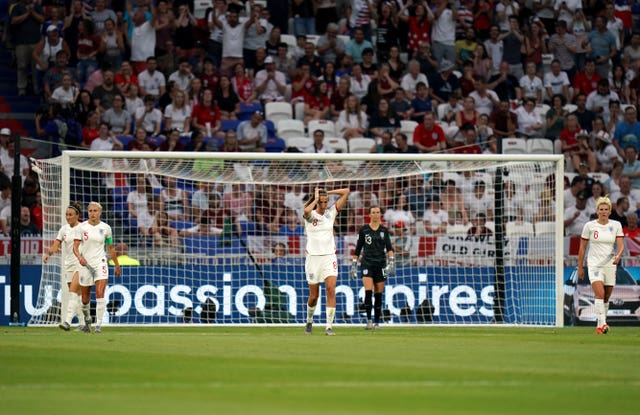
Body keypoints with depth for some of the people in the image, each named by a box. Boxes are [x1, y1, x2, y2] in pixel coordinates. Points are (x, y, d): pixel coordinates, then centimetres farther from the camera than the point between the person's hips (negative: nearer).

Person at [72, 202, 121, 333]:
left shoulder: (106, 228, 3)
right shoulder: (81, 227, -1)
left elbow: (111, 248, 14)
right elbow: (75, 247, -8)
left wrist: (117, 265, 18)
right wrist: (80, 257, -27)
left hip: (100, 263, 0)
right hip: (85, 264, 0)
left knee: (100, 294, -17)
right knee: (85, 298, 8)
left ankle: (98, 325, -17)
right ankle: (87, 319, 37)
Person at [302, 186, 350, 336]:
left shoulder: (331, 212, 5)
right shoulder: (310, 215, -3)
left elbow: (346, 191, 3)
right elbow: (306, 211, -30)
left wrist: (327, 193, 1)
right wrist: (316, 199, -14)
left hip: (329, 257, 1)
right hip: (313, 257, -1)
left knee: (331, 289, -16)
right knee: (314, 296, 4)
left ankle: (329, 327, -15)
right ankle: (309, 321, 33)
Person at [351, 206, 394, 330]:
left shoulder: (384, 230, 7)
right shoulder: (363, 230, 3)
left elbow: (389, 248, 1)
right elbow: (357, 249, 8)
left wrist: (390, 263, -13)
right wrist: (353, 265, 5)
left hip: (381, 264, 2)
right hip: (367, 263, -2)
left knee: (378, 294, 3)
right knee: (368, 291, -17)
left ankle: (376, 322, 10)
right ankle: (369, 320, -12)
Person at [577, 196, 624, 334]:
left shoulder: (616, 225, 3)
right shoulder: (589, 226, -2)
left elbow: (621, 245, -4)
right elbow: (582, 247, 5)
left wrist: (618, 256, -26)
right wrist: (580, 267, 4)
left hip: (610, 265, 3)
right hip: (594, 264, -3)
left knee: (606, 298, 7)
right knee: (599, 293, -21)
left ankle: (600, 326, 22)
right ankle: (602, 324, -28)